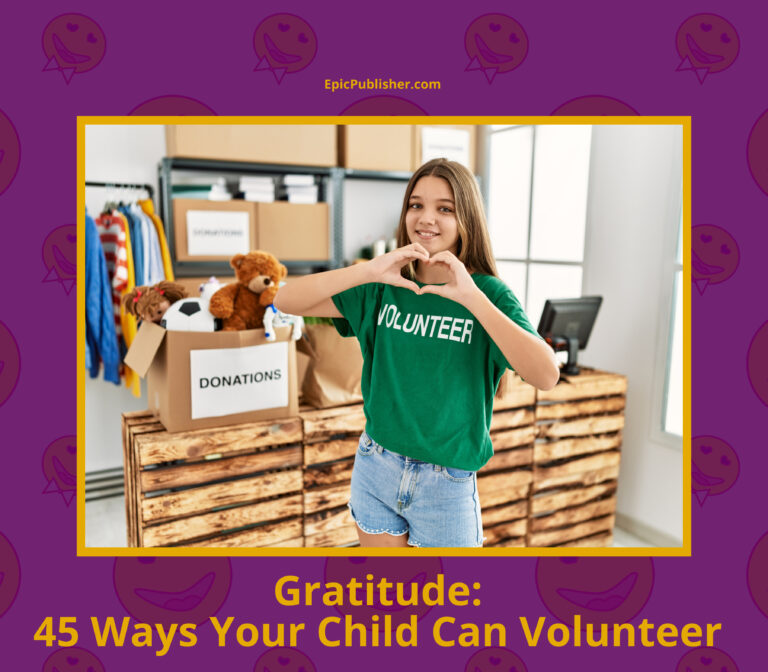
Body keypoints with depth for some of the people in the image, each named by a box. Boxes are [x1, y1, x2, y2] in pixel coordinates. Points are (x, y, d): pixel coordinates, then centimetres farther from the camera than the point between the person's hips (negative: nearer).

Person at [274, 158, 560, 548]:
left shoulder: (488, 294, -10)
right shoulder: (384, 288, -2)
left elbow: (546, 376, -24)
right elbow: (286, 301, -10)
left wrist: (473, 298, -31)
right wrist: (368, 271, -22)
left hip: (447, 483, -2)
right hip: (376, 468, 3)